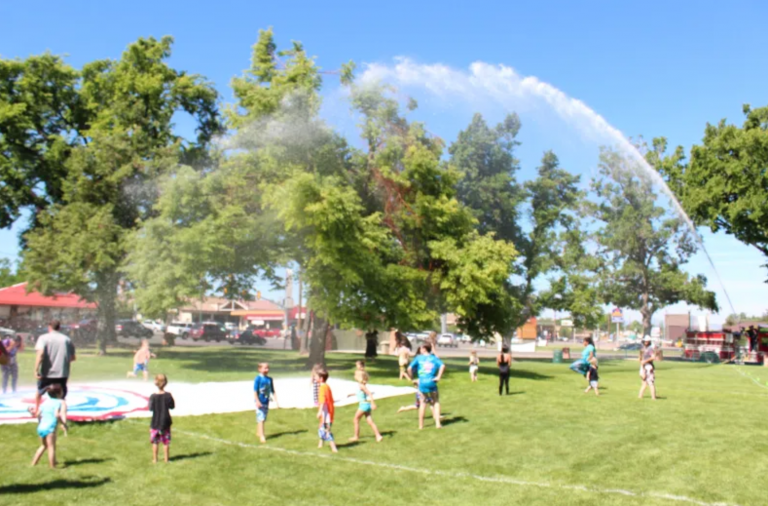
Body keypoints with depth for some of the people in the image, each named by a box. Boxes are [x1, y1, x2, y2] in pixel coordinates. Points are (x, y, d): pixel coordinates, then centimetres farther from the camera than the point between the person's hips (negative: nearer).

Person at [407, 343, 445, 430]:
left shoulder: (418, 358, 5)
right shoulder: (434, 358, 5)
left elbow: (409, 368, -4)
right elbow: (442, 366, -13)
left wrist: (411, 378, 7)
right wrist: (438, 377, -9)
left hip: (422, 383, 0)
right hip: (432, 383, 0)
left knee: (423, 403, 13)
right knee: (436, 402, 13)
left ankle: (421, 425, 19)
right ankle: (437, 423, 6)